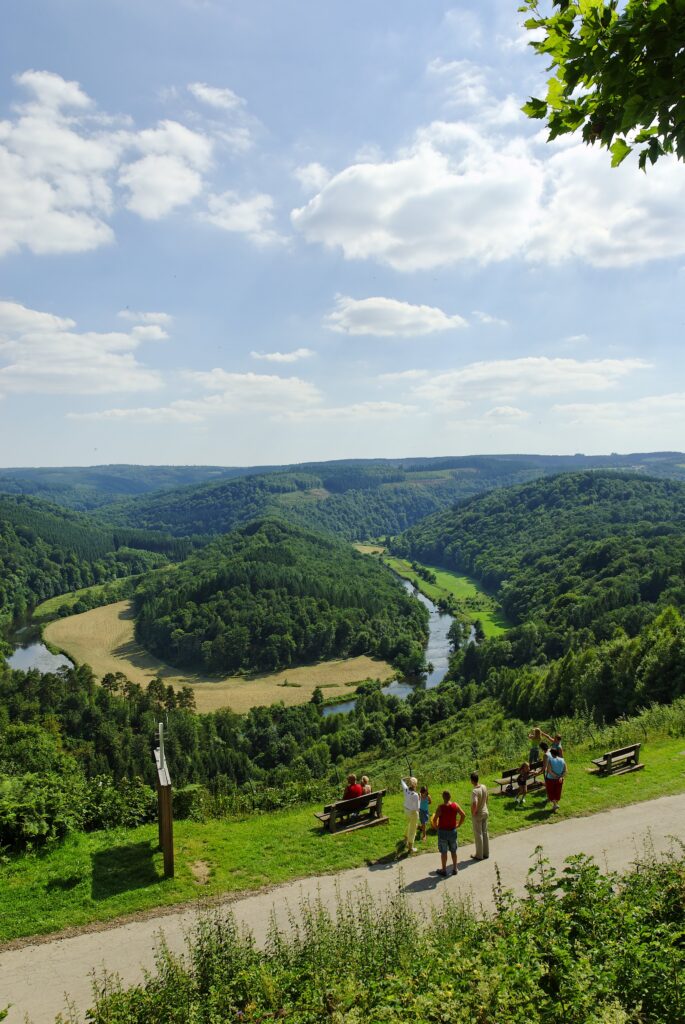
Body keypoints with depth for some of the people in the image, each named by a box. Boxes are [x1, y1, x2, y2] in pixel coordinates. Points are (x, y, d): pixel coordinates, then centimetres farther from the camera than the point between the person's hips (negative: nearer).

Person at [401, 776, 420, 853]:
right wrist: (419, 799, -13)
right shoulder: (415, 795, -33)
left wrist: (409, 778, -4)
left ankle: (406, 840, 53)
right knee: (412, 830, 11)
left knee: (409, 825, 33)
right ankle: (410, 848, 25)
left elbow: (403, 780, 7)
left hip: (406, 810, 7)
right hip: (413, 813, -7)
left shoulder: (406, 790, -14)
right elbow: (417, 808, -25)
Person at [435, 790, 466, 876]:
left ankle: (444, 870, 20)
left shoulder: (441, 807, -19)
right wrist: (459, 825, 7)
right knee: (453, 851, 19)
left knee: (443, 852, 9)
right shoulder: (455, 805, -8)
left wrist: (436, 826, -1)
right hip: (452, 831, 3)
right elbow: (463, 815, -4)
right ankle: (455, 868, 29)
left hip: (442, 831, -3)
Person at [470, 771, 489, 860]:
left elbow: (474, 805, -36)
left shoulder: (475, 791, -28)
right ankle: (486, 853, 29)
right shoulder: (484, 787, -3)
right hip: (485, 812, 7)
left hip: (477, 815, -7)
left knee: (478, 835, 7)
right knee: (485, 833, 18)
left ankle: (479, 855, 18)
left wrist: (473, 813, -18)